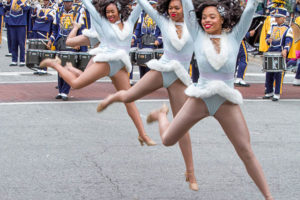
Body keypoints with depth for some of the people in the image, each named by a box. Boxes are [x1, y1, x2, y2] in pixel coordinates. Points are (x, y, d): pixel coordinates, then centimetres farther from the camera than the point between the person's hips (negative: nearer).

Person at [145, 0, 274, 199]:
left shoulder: (234, 37, 1)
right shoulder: (198, 36, 1)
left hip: (227, 104, -1)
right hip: (200, 100, 1)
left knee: (246, 152, -3)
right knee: (167, 140, 10)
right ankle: (162, 115, 44)